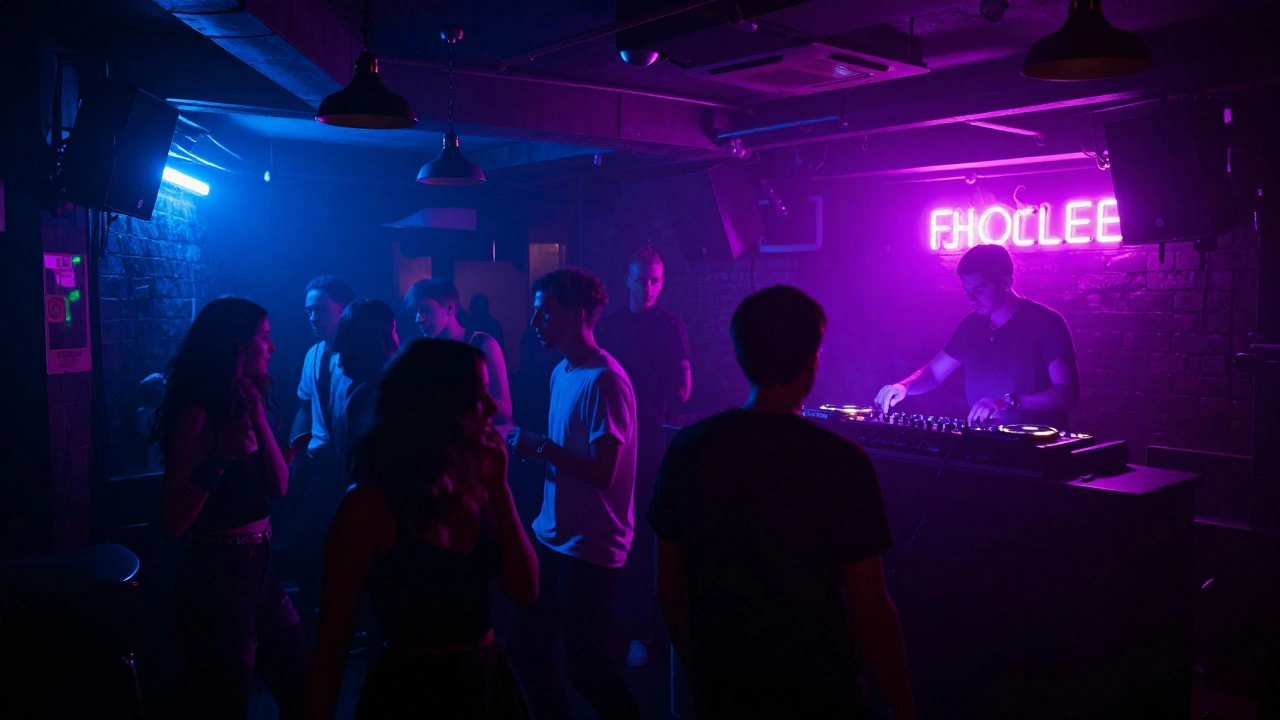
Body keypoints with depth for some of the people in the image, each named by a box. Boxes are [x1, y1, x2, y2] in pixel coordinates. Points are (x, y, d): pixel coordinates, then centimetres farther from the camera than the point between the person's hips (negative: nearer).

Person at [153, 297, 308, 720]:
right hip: (217, 575, -8)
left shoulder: (248, 402, 7)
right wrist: (219, 460, -32)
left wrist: (259, 418, -10)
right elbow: (172, 522, -21)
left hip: (259, 567, 8)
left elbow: (279, 488, -1)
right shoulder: (199, 413, -17)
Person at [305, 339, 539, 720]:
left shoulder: (474, 486, -4)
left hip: (491, 679, 6)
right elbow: (333, 640, -12)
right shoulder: (372, 505, -18)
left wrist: (499, 489, -13)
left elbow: (525, 591, -6)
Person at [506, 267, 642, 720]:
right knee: (525, 649, 16)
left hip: (589, 547, -8)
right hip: (552, 537, 9)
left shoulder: (605, 381, -19)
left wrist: (538, 446, -19)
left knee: (584, 668, 3)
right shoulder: (561, 372, 9)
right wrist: (528, 447, -3)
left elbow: (601, 472, -24)